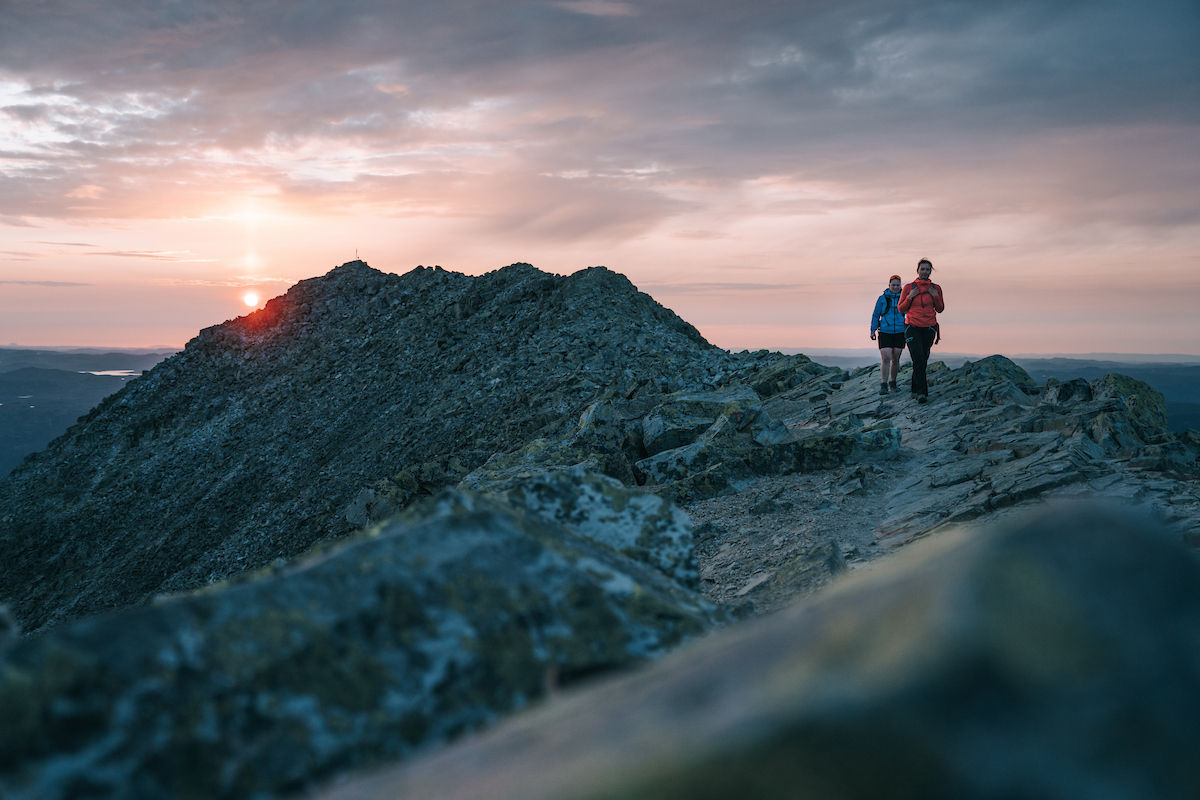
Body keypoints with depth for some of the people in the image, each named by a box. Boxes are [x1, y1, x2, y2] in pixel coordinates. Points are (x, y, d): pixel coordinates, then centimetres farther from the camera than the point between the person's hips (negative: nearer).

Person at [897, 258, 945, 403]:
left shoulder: (936, 288, 7)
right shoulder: (908, 288, 1)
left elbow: (940, 309, 11)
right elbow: (901, 308, 4)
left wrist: (936, 296, -5)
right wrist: (909, 297, -11)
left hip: (929, 328, 3)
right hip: (912, 327, -3)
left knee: (923, 361, 6)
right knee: (918, 360, -16)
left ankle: (915, 390, 21)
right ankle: (922, 392, -18)